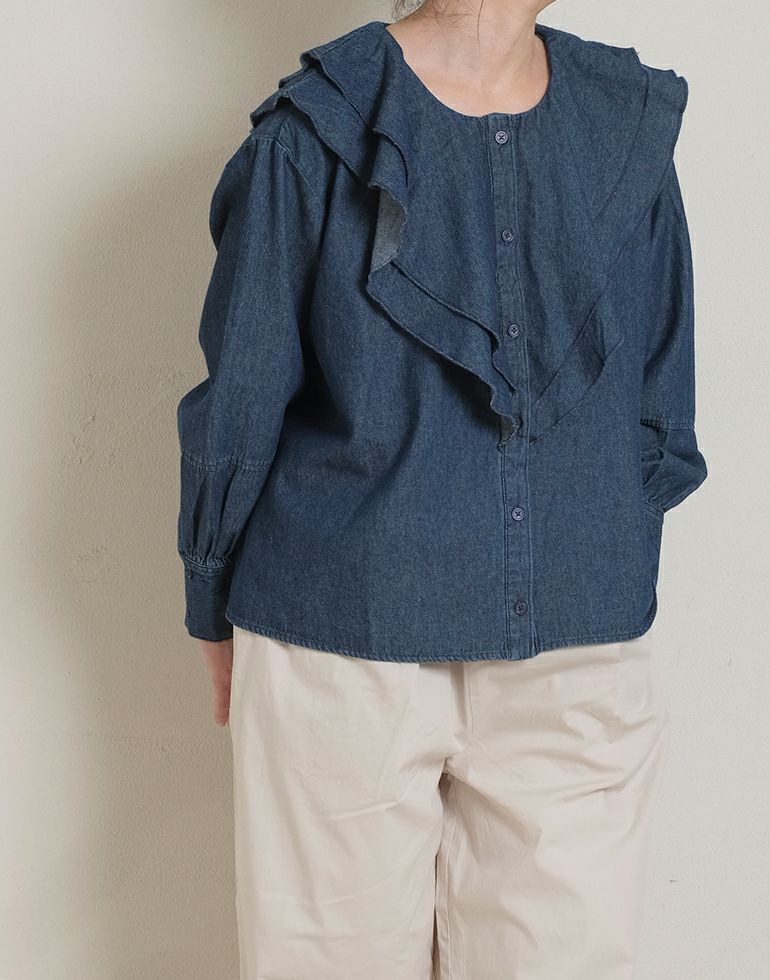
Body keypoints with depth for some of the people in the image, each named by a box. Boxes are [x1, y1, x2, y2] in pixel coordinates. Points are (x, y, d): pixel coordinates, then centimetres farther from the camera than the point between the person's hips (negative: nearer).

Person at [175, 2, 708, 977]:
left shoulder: (633, 126, 6)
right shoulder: (318, 131, -5)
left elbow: (659, 398, 12)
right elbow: (241, 401, 1)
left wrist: (617, 590, 13)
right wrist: (214, 613, 9)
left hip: (576, 651, 3)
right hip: (344, 646, -2)